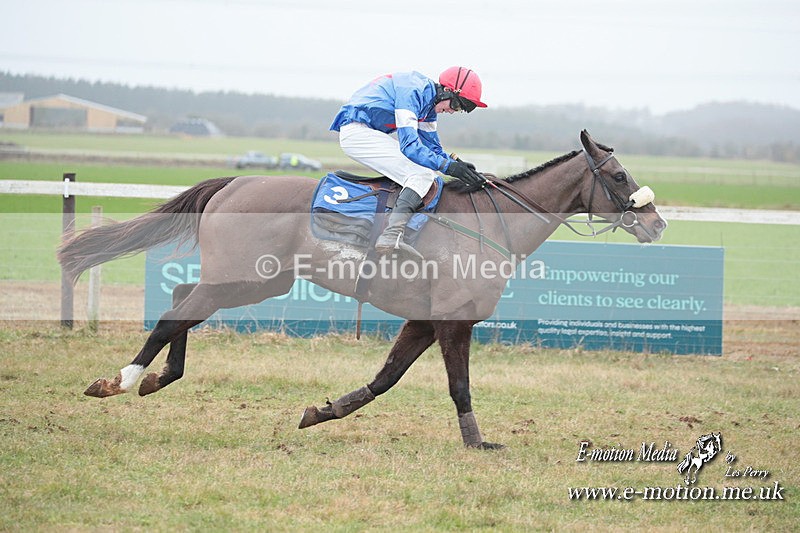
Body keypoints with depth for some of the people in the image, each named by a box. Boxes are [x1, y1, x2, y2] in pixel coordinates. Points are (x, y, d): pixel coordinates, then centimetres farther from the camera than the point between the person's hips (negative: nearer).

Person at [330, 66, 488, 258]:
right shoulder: (412, 91, -20)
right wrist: (448, 166, -31)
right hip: (357, 132, -11)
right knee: (423, 173, -21)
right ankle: (391, 235, -38)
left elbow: (432, 147, 17)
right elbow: (410, 145, -26)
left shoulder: (429, 101, 12)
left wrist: (458, 164, 0)